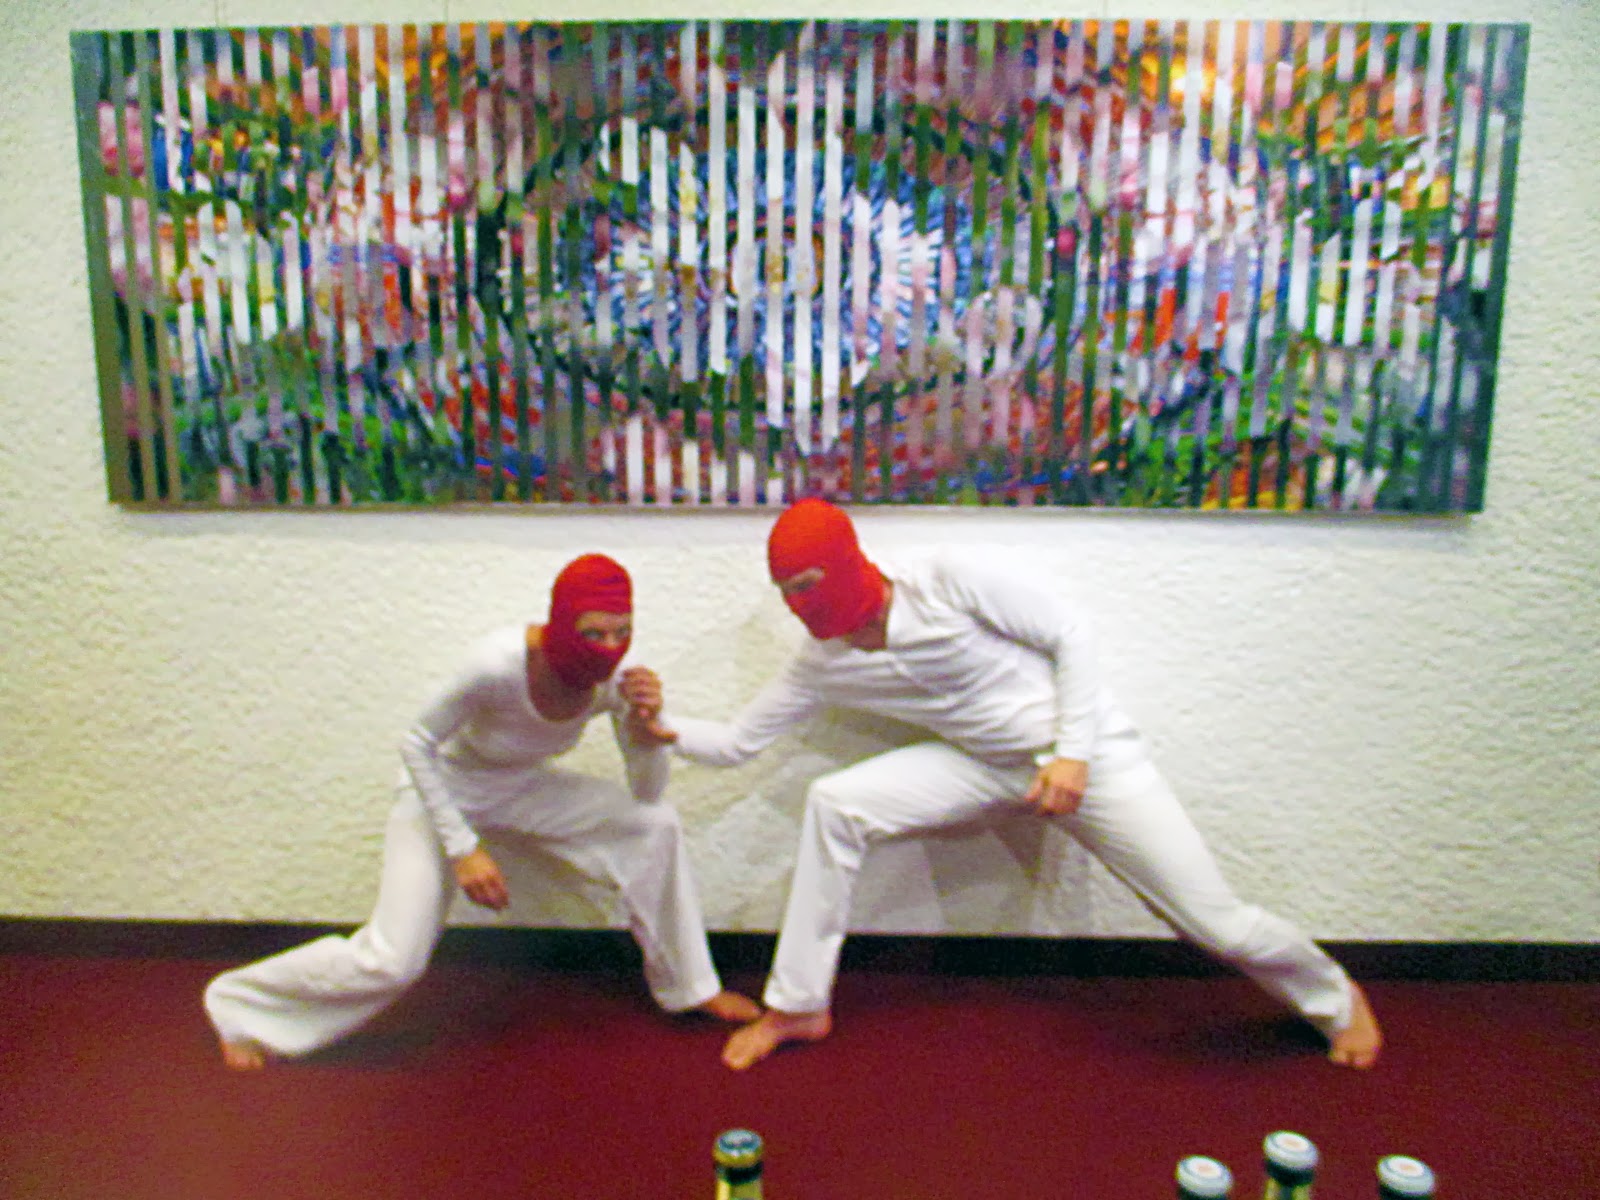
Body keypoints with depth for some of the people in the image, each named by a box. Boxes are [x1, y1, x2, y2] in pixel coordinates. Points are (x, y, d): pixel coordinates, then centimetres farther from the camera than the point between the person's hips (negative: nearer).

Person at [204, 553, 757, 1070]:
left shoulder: (613, 678, -23)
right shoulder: (499, 663, -38)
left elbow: (647, 791, -14)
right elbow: (416, 744, -22)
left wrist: (645, 723, -34)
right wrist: (463, 849, -25)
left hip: (519, 785, 5)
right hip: (442, 787, -4)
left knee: (656, 823, -11)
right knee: (392, 961, -11)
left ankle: (688, 986, 8)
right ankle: (238, 1007, 18)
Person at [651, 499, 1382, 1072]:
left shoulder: (944, 580, -22)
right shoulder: (820, 666, -6)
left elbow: (1068, 634, -15)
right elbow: (737, 741, 0)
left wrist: (1073, 755, -19)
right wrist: (667, 729, -17)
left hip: (1086, 749, -4)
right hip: (987, 764, 4)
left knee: (1216, 923, -4)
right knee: (833, 804, -15)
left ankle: (1336, 1000, 32)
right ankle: (798, 1007, 1)